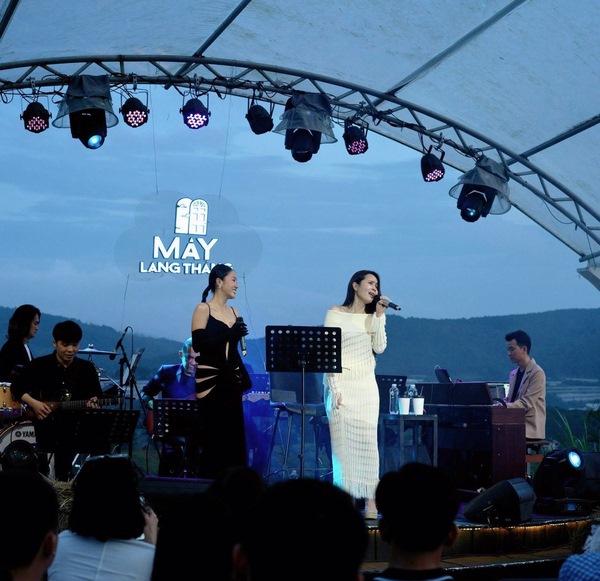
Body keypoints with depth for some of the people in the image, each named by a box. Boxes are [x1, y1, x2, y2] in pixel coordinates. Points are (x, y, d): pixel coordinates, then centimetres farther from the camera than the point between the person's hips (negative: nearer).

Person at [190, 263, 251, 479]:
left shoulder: (234, 313, 12)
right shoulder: (203, 309, -5)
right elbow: (198, 344, -14)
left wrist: (245, 377, 9)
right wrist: (231, 334, -21)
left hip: (231, 380, 6)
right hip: (210, 379, -6)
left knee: (232, 433, 4)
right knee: (211, 434, -5)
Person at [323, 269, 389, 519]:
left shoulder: (374, 317, 14)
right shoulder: (335, 314, 0)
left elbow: (379, 348, 0)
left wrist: (379, 316, -5)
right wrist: (334, 388, -13)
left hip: (366, 385, 4)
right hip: (341, 383, -4)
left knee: (367, 439, -2)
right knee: (342, 439, -6)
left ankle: (370, 498, -3)